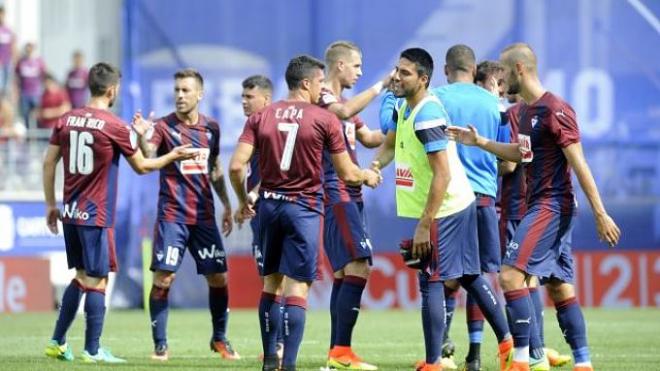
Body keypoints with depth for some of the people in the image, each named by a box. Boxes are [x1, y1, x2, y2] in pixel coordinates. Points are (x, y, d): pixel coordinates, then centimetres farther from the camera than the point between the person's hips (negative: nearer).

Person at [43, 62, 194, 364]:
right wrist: (172, 156, 15)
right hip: (97, 215, -6)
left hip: (71, 213, 6)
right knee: (97, 281, 0)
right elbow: (141, 166, 0)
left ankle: (58, 342, 18)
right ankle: (92, 350, 1)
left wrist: (51, 205, 15)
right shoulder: (114, 127, -11)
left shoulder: (67, 120, 4)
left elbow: (49, 163, 7)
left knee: (81, 277, 18)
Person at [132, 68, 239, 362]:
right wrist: (143, 137, -43)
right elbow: (146, 159, -24)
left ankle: (219, 339, 22)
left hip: (205, 215, 4)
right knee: (163, 278, -10)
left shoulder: (211, 128, 7)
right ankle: (160, 344, 0)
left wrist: (227, 206, 18)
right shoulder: (164, 127, -7)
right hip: (172, 214, -4)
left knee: (218, 277, 5)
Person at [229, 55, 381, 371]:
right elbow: (347, 173, -2)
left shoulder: (261, 117, 3)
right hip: (304, 208, -4)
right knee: (297, 287, -5)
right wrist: (368, 176, 20)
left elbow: (236, 167, -4)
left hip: (269, 203, 4)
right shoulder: (324, 120, -6)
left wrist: (243, 202, 13)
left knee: (271, 282, 16)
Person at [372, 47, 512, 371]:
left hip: (443, 210, -10)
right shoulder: (404, 109, 9)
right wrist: (375, 165, 6)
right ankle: (506, 342, 28)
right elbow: (390, 145, 27)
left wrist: (424, 225, -24)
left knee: (431, 283, -8)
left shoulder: (427, 115, -22)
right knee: (468, 276, 19)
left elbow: (442, 175, -25)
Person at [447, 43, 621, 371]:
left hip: (551, 205, -10)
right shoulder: (526, 111, 12)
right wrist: (479, 142, 23)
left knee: (511, 274, -16)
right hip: (540, 205, 10)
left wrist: (600, 214, -18)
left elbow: (580, 165, -17)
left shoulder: (555, 111, -16)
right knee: (559, 287, 9)